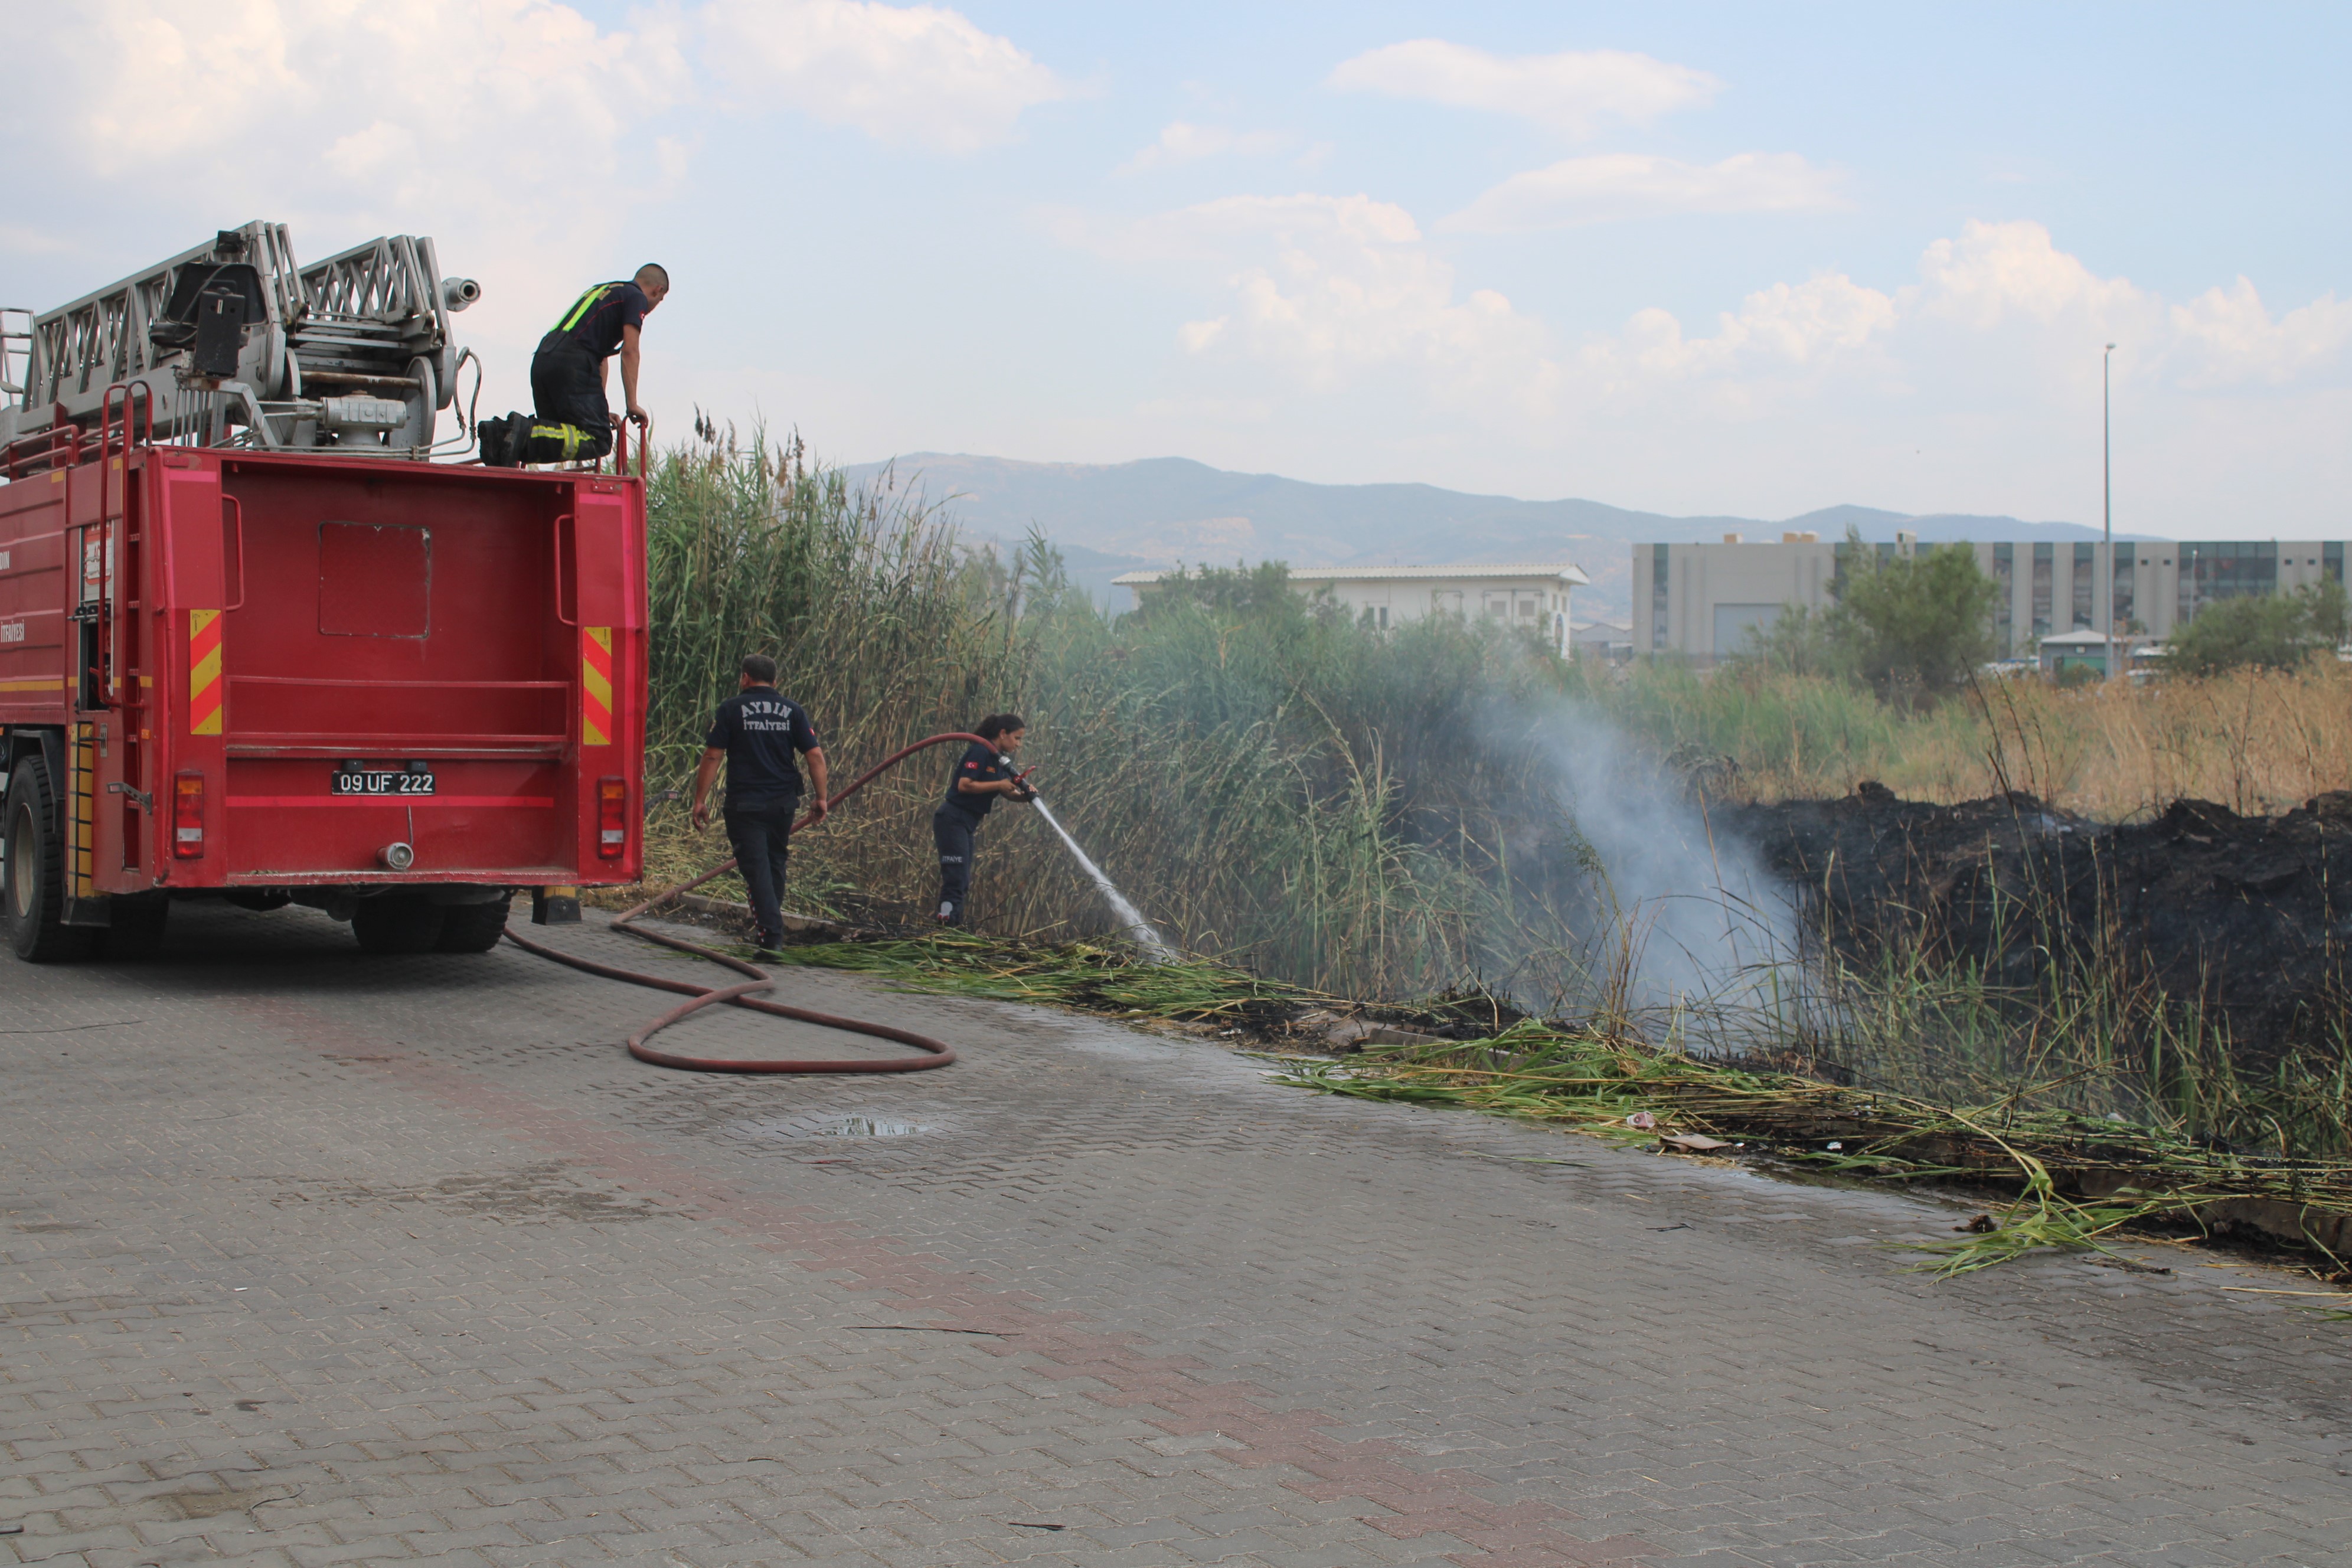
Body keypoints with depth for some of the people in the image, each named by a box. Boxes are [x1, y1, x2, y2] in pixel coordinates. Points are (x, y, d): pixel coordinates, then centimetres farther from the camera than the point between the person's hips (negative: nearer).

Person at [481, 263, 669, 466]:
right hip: (572, 364, -8)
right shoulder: (636, 297, 7)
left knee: (557, 436, 18)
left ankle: (502, 432, -7)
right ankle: (528, 433, -31)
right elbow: (629, 352, -2)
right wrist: (632, 404, -1)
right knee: (598, 441, -13)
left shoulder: (601, 291, 34)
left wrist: (600, 411, 30)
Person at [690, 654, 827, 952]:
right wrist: (821, 798, 5)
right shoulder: (792, 710, 5)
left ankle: (770, 933, -13)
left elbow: (712, 756, -7)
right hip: (783, 802, 3)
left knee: (756, 867, -3)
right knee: (776, 864, 19)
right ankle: (770, 925, 29)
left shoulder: (732, 709, -2)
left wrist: (700, 800, -3)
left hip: (745, 802, -3)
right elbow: (815, 756, -1)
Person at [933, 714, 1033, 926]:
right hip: (952, 820, -10)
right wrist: (999, 785, -20)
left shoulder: (998, 759, 13)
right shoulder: (980, 752, -14)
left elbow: (1006, 792, 6)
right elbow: (964, 785, -24)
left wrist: (1025, 795, -14)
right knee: (956, 878, -14)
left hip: (966, 825, 10)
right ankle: (948, 922, -17)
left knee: (962, 882, 10)